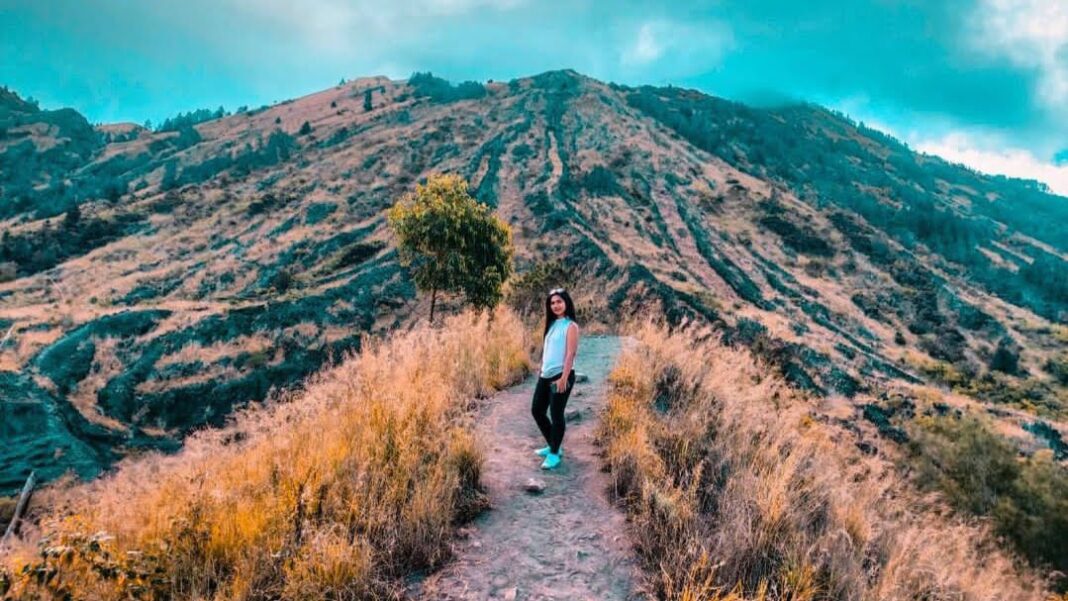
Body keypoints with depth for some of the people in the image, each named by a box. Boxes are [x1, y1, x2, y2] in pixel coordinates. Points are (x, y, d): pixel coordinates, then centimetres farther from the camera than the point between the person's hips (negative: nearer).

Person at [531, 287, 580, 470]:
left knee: (556, 414, -2)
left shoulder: (571, 326, -10)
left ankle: (554, 454, 12)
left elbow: (571, 354, -16)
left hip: (560, 376, -9)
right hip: (545, 375, 9)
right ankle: (553, 446, 28)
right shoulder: (552, 324, 13)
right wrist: (541, 370, 16)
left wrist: (564, 378, -21)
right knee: (537, 410, 13)